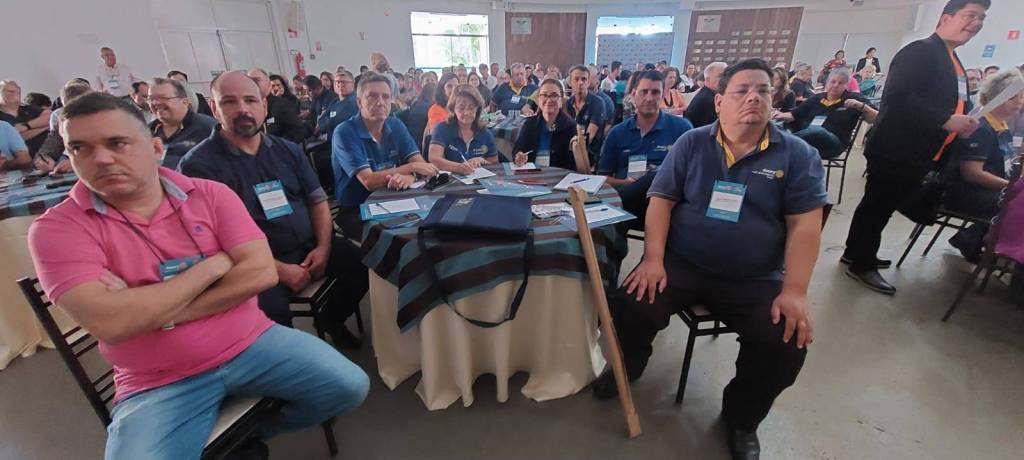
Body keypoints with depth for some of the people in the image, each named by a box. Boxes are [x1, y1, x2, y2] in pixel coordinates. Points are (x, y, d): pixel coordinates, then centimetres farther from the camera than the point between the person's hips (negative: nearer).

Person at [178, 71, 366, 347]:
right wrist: (279, 270, -18)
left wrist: (323, 246, -7)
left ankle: (329, 319, 16)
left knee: (365, 263, -12)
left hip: (309, 247, 5)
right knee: (270, 312, -31)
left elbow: (317, 199, 10)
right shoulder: (199, 164, -6)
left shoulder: (288, 150, 10)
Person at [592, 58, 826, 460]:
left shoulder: (797, 154, 4)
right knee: (630, 307, -22)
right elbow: (661, 201, -1)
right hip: (680, 264, 0)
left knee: (789, 342, -20)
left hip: (756, 280, 1)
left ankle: (742, 418, 13)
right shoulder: (691, 144, 4)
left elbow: (804, 224, -2)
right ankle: (627, 367, 14)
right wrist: (653, 260, -15)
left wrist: (795, 291, -13)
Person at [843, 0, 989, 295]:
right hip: (895, 150, -10)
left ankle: (856, 253, 28)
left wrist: (964, 123, 3)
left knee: (882, 206, 16)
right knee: (877, 206, -1)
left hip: (918, 154, 10)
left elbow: (951, 104, 24)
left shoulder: (954, 63, 19)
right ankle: (862, 265, 11)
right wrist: (946, 120, -22)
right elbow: (897, 96, -24)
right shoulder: (920, 51, -12)